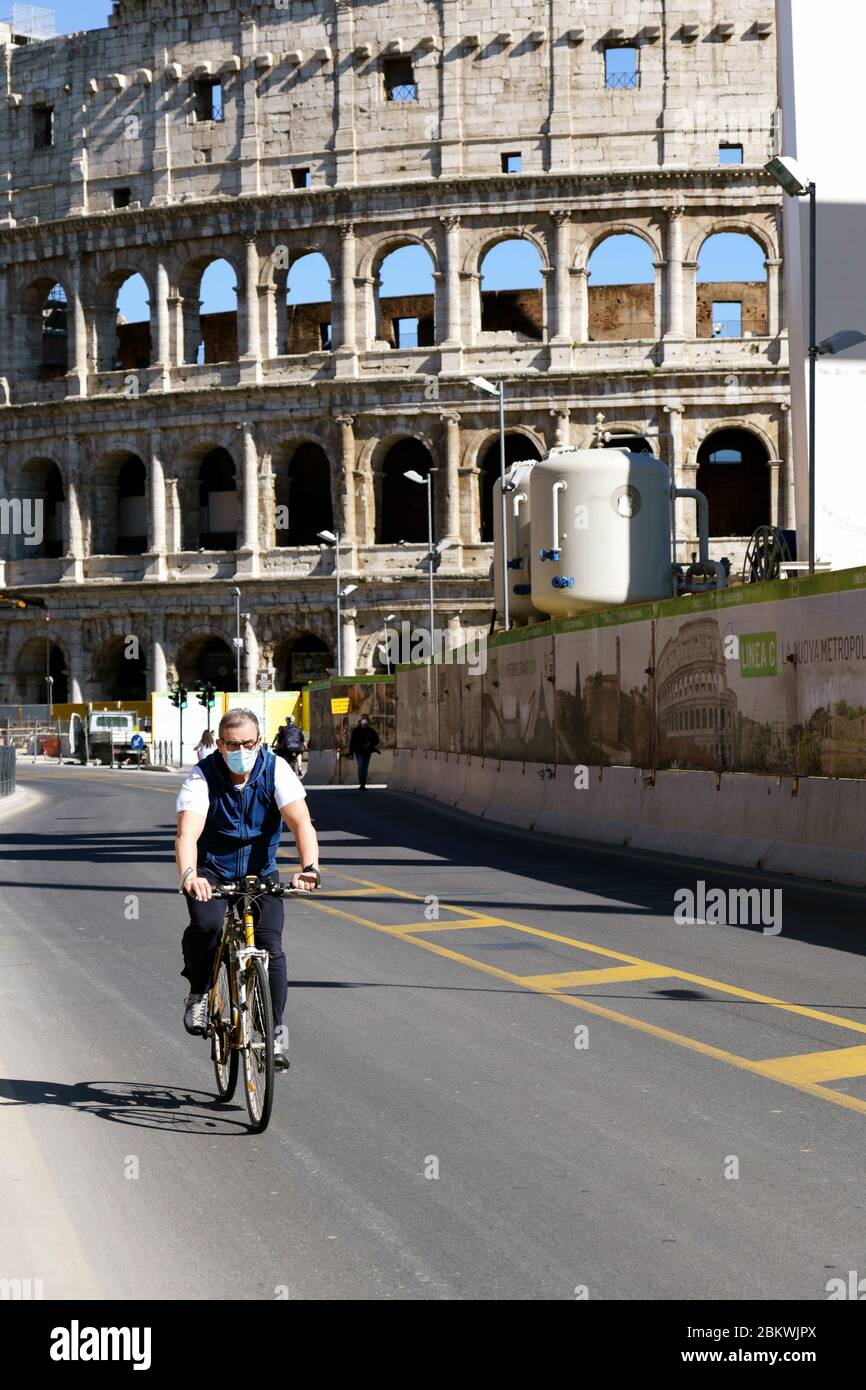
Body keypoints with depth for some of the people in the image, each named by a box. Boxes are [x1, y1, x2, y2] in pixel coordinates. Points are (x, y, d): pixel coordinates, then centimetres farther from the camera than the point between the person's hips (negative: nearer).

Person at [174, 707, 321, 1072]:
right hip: (212, 870, -1)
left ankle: (274, 1035, 1)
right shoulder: (203, 776, -19)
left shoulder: (276, 770, -16)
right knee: (207, 925, -30)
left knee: (271, 947, -14)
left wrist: (310, 868, -45)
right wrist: (188, 875, -52)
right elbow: (188, 833, -32)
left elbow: (301, 822, -26)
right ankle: (199, 993, -2)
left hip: (260, 872, 1)